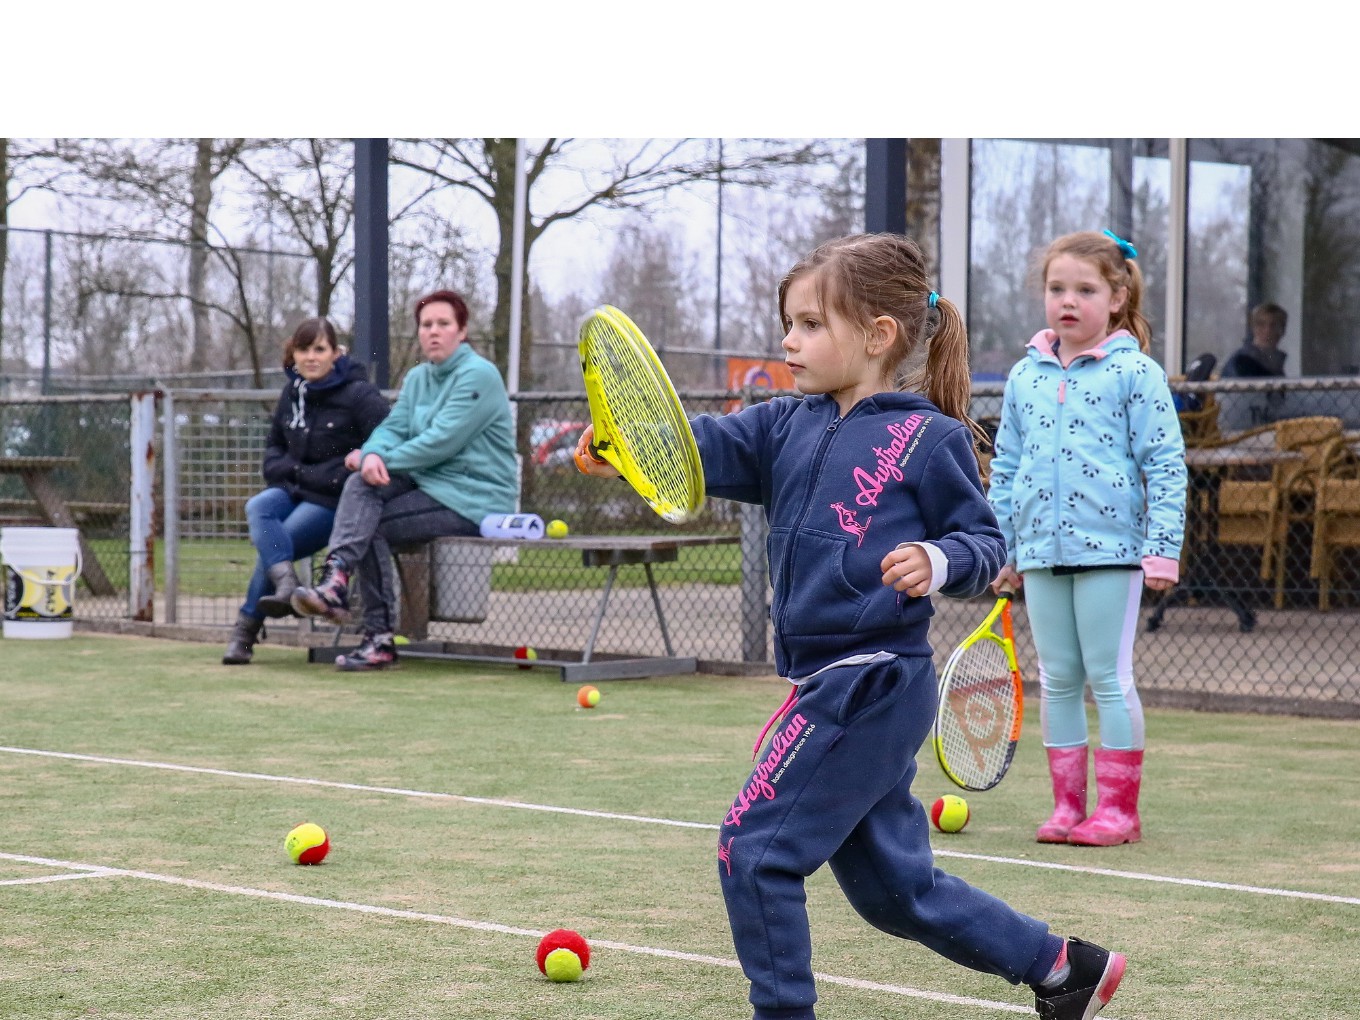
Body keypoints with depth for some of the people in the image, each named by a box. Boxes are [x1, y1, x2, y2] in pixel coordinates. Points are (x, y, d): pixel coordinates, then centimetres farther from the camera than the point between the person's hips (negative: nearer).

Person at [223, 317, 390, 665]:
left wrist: (313, 475, -18)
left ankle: (245, 632, -11)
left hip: (336, 499, -6)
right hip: (293, 489, 6)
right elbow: (274, 444, 27)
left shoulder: (360, 395, -8)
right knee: (257, 508, -28)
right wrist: (286, 470, 2)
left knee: (271, 547, -22)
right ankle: (286, 583, -43)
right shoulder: (292, 393, 14)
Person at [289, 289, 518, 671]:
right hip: (428, 483, 7)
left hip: (474, 500, -7)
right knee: (361, 485, -19)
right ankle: (337, 576, -34)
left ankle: (379, 638, -12)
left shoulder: (478, 376, -11)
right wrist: (373, 454, -18)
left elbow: (441, 442, -19)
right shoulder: (417, 378, 15)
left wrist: (385, 461, -14)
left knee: (372, 529, -18)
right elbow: (393, 428, 6)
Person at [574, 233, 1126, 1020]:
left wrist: (937, 562, -27)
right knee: (892, 883, 16)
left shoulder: (929, 438, -8)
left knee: (757, 847, -8)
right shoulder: (790, 427, 10)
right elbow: (711, 447, -4)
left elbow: (986, 541, -6)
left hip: (872, 683, -8)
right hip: (833, 683, 8)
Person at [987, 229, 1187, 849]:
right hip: (1042, 551, 5)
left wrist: (1163, 546, -12)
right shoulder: (1025, 375, 10)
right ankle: (1067, 804, 16)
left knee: (1109, 678, -1)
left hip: (1110, 547, -5)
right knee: (1057, 681, 9)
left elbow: (1165, 463, -5)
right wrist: (1002, 547, 13)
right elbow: (1007, 467, 16)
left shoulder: (1134, 372, -4)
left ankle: (1118, 808, 8)